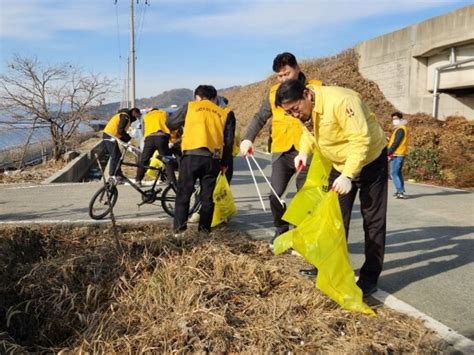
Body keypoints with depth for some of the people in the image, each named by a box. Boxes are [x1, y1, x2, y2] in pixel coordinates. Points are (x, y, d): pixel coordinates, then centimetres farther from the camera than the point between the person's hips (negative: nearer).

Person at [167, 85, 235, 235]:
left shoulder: (190, 106, 14)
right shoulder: (225, 113, 18)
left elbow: (169, 123, 21)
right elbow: (229, 140, 14)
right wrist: (224, 162, 21)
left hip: (191, 155, -2)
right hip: (213, 158, 2)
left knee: (183, 193, 5)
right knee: (207, 196, 11)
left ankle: (179, 228, -2)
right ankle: (204, 229, 12)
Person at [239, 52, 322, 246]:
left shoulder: (316, 87, 1)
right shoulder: (274, 92, 9)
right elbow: (260, 117, 12)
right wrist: (248, 138, -2)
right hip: (281, 151, 2)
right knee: (275, 194, -3)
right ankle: (281, 230, 21)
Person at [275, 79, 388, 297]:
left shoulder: (340, 101, -33)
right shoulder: (305, 109, -8)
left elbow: (361, 139, -34)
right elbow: (309, 131, 9)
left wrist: (348, 175, -36)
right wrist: (304, 151, -12)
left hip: (370, 162, -7)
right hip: (340, 165, 8)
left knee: (373, 220, 0)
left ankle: (370, 277, 8)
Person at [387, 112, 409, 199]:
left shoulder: (400, 129, -14)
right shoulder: (402, 128, 18)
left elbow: (396, 143, -19)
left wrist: (387, 152, -18)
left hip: (397, 155, -10)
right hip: (401, 154, 10)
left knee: (394, 173, -10)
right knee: (399, 173, 16)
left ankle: (400, 192, -14)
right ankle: (401, 191, 22)